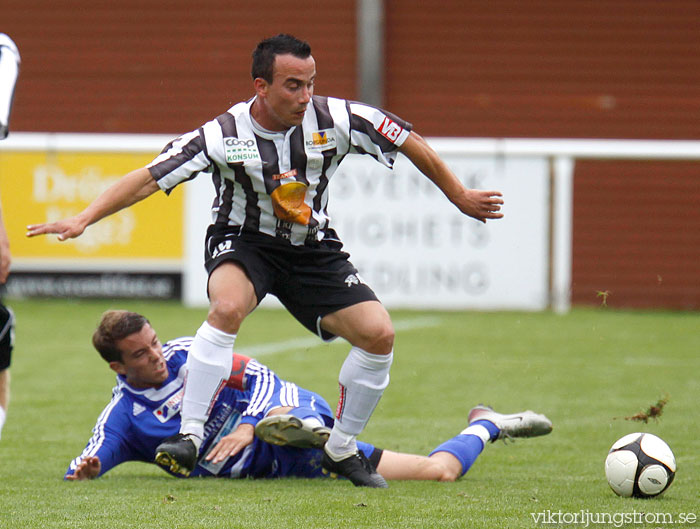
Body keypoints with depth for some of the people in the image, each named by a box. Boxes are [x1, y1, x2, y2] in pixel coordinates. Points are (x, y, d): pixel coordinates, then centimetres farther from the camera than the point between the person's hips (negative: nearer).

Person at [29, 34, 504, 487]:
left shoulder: (336, 120, -17)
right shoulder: (224, 136, -22)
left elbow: (409, 142, -3)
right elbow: (149, 178, -21)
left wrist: (460, 196, 5)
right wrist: (82, 220, -29)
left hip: (313, 247, 3)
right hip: (242, 243, -3)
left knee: (378, 333, -13)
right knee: (228, 306, -36)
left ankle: (341, 450, 8)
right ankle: (189, 438, -30)